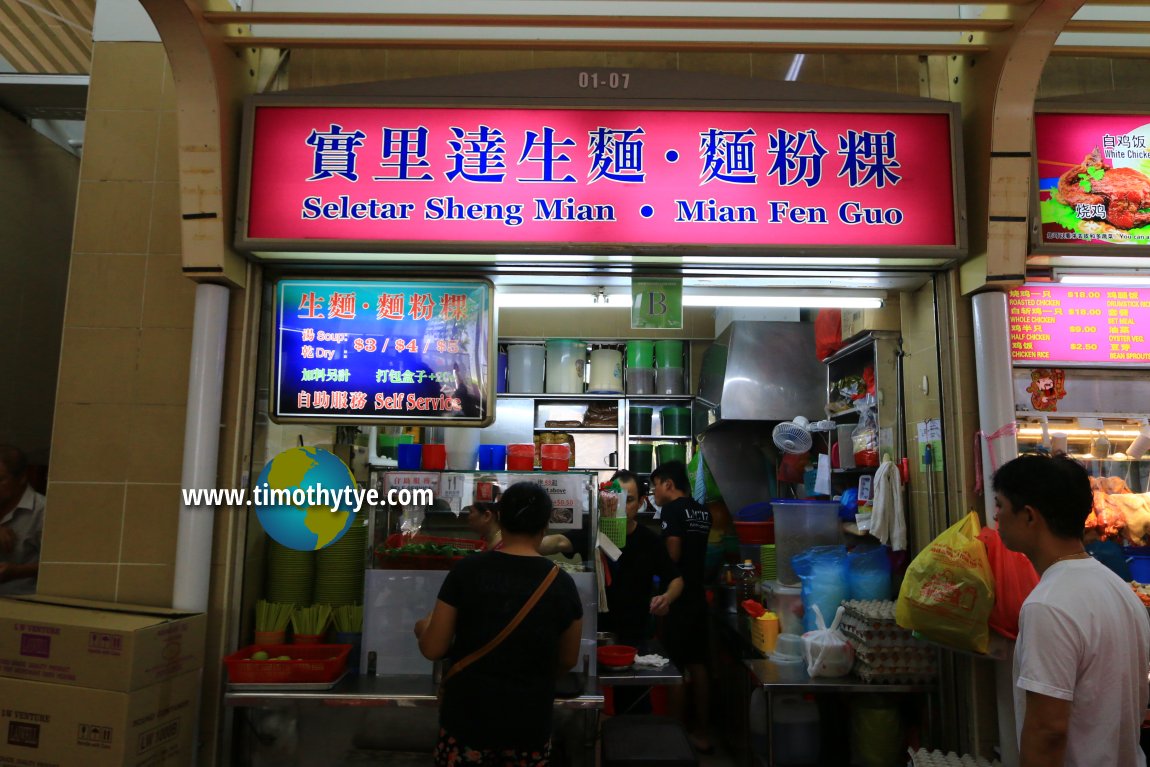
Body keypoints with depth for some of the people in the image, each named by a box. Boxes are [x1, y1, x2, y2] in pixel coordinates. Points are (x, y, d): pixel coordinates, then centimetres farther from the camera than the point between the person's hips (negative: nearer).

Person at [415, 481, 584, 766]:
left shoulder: (467, 569, -12)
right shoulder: (562, 583, -9)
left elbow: (433, 649, -7)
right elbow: (568, 660, 4)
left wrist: (423, 628, 15)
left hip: (467, 718, 0)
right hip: (530, 723, 1)